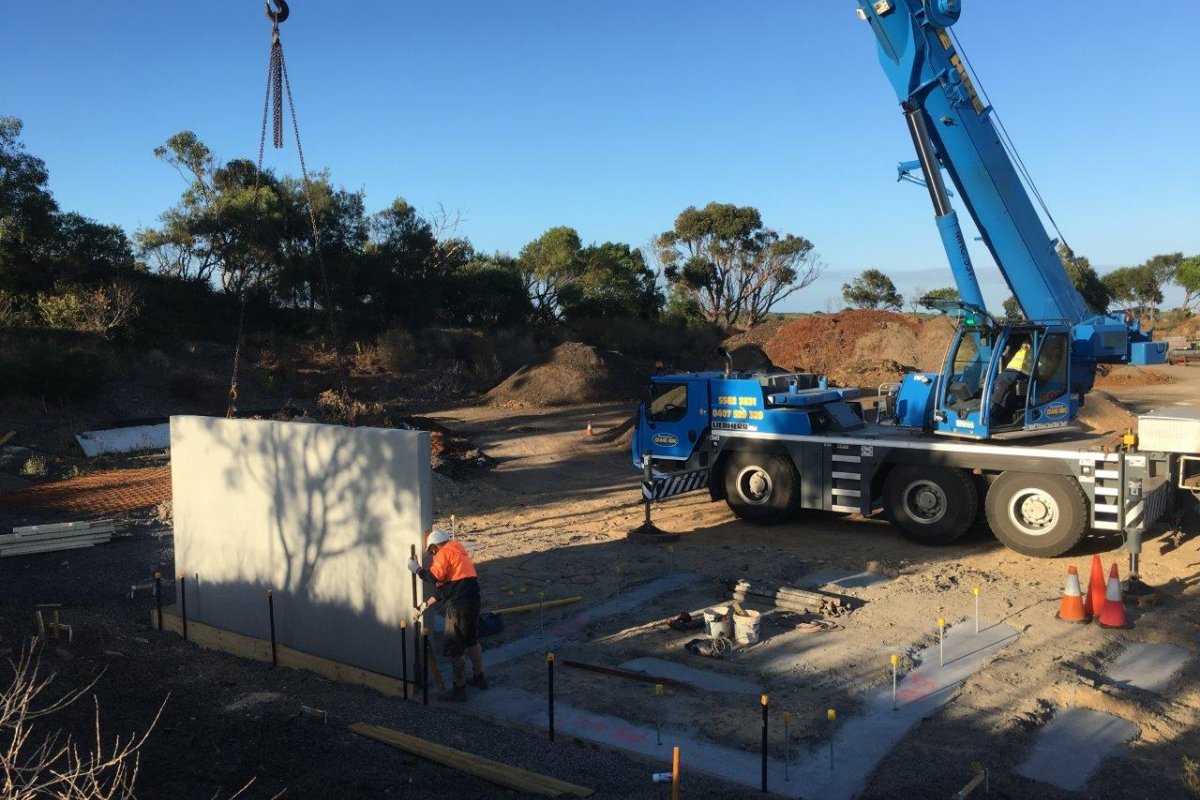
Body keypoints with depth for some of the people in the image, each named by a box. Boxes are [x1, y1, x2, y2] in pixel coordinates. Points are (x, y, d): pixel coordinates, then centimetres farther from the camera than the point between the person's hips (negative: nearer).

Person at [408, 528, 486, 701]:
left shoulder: (444, 553, -5)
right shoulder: (458, 552, 23)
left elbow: (435, 576, -19)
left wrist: (417, 569, -3)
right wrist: (427, 604, 21)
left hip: (459, 606, -10)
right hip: (473, 601, 10)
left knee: (453, 649, 0)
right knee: (472, 641, 26)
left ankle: (459, 689, 7)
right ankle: (479, 678, 39)